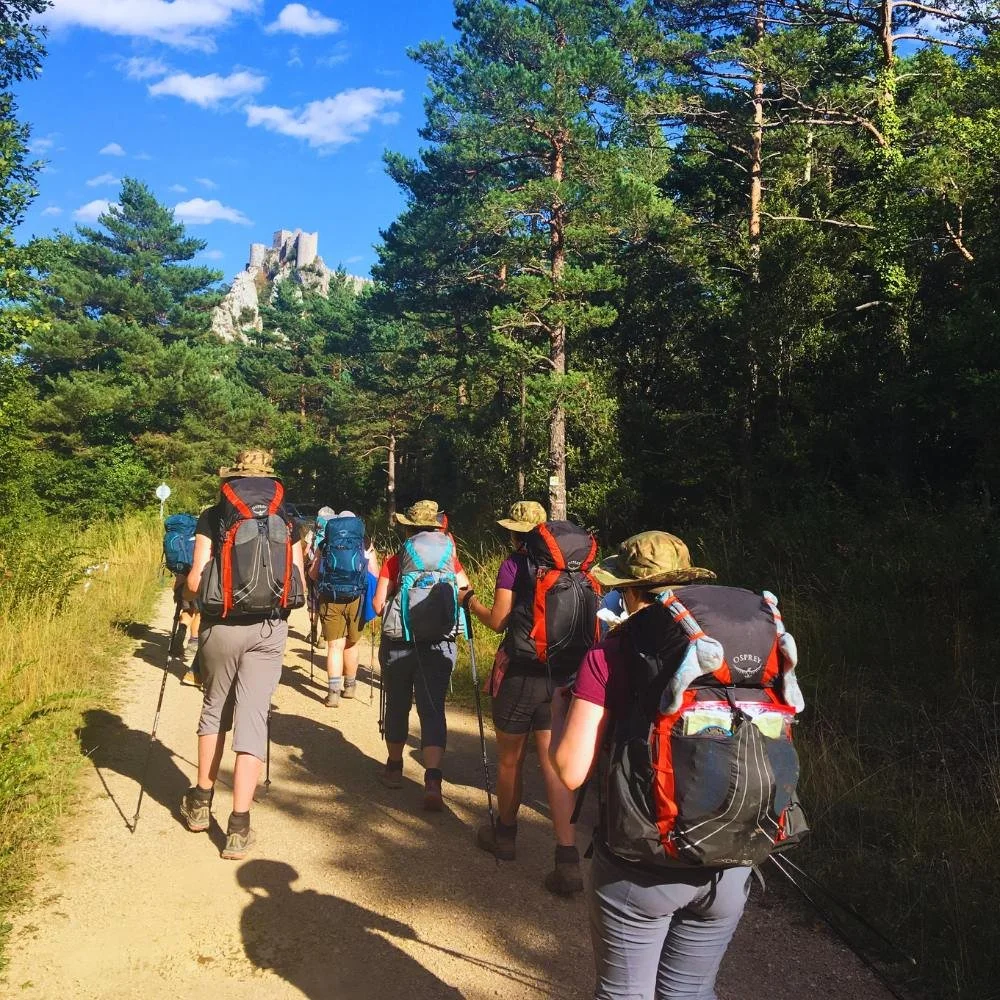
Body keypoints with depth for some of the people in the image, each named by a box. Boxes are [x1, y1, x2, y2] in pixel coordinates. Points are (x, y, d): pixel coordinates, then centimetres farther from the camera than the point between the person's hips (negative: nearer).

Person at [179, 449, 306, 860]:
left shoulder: (213, 518, -1)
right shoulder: (287, 521, 6)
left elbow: (195, 583, -7)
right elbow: (300, 587, 3)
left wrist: (188, 583, 16)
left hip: (221, 626, 0)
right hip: (270, 628, 1)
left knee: (214, 708, 19)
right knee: (252, 717, 2)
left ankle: (201, 802, 32)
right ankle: (239, 825, -1)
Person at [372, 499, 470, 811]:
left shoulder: (395, 560, 0)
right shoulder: (450, 558, 5)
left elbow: (378, 604, -5)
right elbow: (466, 595, 8)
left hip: (398, 642, 0)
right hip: (440, 644, 1)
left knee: (397, 706, 17)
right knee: (433, 708, 0)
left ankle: (394, 767, 33)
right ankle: (432, 780, -16)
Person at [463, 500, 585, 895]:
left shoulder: (514, 565, -9)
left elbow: (498, 621, -11)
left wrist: (472, 603, 5)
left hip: (519, 672, -4)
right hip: (558, 674, 4)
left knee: (510, 760, 15)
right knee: (553, 763, 4)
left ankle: (505, 834, 35)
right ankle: (568, 860, -3)